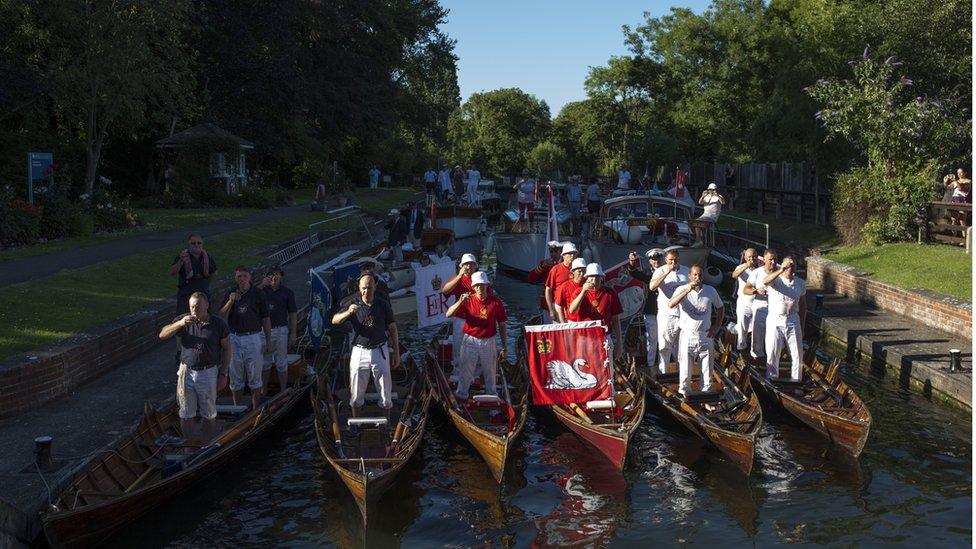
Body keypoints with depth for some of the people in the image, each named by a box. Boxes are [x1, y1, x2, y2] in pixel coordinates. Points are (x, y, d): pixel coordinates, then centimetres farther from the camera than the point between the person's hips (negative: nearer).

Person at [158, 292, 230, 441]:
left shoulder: (218, 324, -5)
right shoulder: (183, 320, -2)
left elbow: (226, 349, 1)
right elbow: (162, 335, -10)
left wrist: (223, 374, -3)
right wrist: (180, 324, -25)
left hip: (209, 373, -1)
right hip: (187, 372, 1)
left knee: (208, 414, 9)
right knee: (186, 414, 9)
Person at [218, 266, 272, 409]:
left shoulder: (258, 294, -1)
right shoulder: (231, 294, 4)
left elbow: (266, 318, 3)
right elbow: (222, 316, -3)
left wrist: (268, 340, 0)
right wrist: (231, 301, -17)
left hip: (253, 338, -2)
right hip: (234, 338, 2)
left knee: (255, 377, 4)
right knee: (235, 378, 9)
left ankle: (255, 409, 12)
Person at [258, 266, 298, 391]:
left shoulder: (287, 292, 1)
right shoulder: (263, 290, 4)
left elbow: (293, 314, 1)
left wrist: (293, 334, -4)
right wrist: (262, 284, -21)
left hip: (281, 330, -2)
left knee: (281, 363, 5)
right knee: (265, 362, 11)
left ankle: (283, 390, 13)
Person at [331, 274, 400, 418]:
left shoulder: (384, 305, -1)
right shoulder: (354, 306, -2)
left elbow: (393, 329, 4)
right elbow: (335, 321, -14)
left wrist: (396, 353, 0)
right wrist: (348, 312, -34)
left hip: (380, 352, 0)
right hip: (359, 352, 0)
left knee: (385, 391, 6)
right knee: (356, 391, 7)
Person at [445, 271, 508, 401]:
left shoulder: (496, 302, -4)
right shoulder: (468, 300, -4)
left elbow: (502, 326, 1)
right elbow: (449, 314, -12)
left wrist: (504, 348, 1)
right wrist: (460, 302, -28)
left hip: (488, 342, 0)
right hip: (470, 341, 0)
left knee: (490, 371, 13)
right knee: (466, 371, 5)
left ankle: (491, 394, 31)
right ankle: (461, 395, 21)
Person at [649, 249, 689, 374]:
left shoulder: (686, 270, 5)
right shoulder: (660, 271, -9)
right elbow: (652, 286, -27)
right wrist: (667, 272, -29)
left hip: (684, 313, 4)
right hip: (666, 314, -4)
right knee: (665, 346, 4)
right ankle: (662, 372, 15)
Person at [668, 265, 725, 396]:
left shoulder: (710, 290, 0)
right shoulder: (682, 289, -9)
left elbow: (720, 308, 15)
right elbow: (671, 304, -27)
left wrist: (716, 326, 5)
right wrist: (687, 290, -32)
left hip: (706, 336, 2)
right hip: (687, 336, -2)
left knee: (707, 369, 11)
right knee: (685, 369, 5)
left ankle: (706, 393, 26)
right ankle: (684, 393, 20)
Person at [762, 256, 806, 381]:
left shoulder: (800, 283, 2)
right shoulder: (775, 279, -10)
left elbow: (802, 305, 11)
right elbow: (765, 281, -36)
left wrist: (801, 326, 11)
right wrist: (780, 271, -48)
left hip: (793, 321, 3)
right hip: (775, 321, -3)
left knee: (797, 354, 7)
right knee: (772, 353, 3)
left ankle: (796, 380, 22)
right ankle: (772, 380, 18)